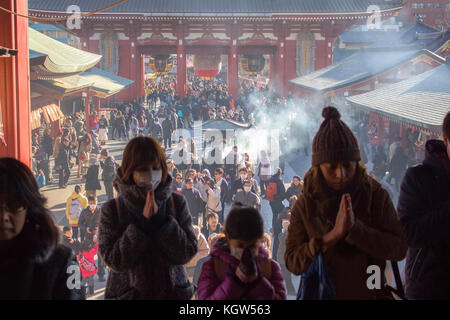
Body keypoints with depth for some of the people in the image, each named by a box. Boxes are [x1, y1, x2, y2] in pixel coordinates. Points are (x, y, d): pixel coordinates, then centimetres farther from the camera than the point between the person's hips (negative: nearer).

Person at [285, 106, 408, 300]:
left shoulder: (375, 195, -7)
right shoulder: (305, 204, -8)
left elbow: (399, 248, -13)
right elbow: (292, 263, -13)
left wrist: (354, 228, -25)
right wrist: (332, 235, -25)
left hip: (370, 293, 0)